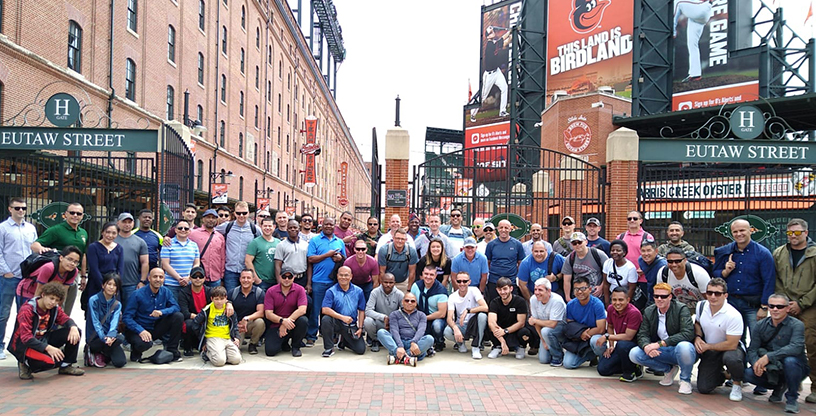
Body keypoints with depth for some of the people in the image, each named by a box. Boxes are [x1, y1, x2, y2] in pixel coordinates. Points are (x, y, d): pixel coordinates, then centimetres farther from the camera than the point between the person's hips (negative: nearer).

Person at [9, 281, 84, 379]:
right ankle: (26, 364, -1)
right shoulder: (27, 310, -22)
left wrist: (73, 327, -25)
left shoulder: (54, 308, -1)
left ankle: (66, 366, 5)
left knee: (76, 333, -11)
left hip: (44, 340, 7)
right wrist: (48, 347, -36)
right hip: (24, 345, -7)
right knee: (51, 361, -34)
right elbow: (26, 338, -26)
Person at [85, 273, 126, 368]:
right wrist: (104, 338, -30)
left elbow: (114, 323, -11)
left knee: (120, 362, -20)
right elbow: (95, 323, -15)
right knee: (120, 338, -32)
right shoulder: (93, 300, -7)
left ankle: (102, 352, 10)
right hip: (94, 339, -3)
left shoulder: (117, 305, 5)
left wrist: (110, 336, -32)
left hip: (110, 337, 4)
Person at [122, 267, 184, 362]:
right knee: (145, 343, -38)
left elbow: (175, 307, -9)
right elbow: (127, 317, -17)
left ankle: (172, 350, -4)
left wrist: (162, 312, -30)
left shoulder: (166, 292, -3)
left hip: (156, 328, 4)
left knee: (178, 316, -17)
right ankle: (135, 351, 2)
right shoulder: (138, 294, -16)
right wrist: (141, 331, -32)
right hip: (138, 329, -4)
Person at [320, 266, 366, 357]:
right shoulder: (331, 291, -8)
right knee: (326, 319, -35)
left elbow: (361, 311, 8)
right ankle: (329, 348, -14)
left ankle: (343, 340, 26)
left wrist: (360, 328, -1)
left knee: (361, 350, -8)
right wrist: (342, 317, -26)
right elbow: (325, 309, -20)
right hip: (336, 323, -2)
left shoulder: (358, 291, 2)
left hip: (352, 326, 3)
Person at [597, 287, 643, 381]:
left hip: (636, 344, -7)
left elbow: (628, 336, -28)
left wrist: (607, 337, -20)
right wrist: (611, 346, 1)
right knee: (602, 369, -3)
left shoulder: (634, 313, -26)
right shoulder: (610, 309, -5)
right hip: (620, 346, 7)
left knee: (622, 345, -40)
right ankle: (631, 366, 15)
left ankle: (630, 372, -13)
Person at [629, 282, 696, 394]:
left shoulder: (682, 309, -13)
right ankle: (669, 369, 9)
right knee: (634, 353, -15)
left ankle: (685, 380, -8)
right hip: (660, 352, 5)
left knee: (684, 346, -39)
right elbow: (642, 334, -2)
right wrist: (646, 346, -28)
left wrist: (660, 343, -32)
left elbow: (688, 334, -26)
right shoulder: (649, 311, 3)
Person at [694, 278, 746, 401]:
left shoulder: (733, 316, -25)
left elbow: (731, 344, -24)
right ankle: (721, 375, 29)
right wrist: (697, 337, -7)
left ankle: (737, 383, -8)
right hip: (709, 351, 5)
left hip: (730, 349, -4)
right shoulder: (701, 306, -6)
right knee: (703, 388, -6)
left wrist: (707, 346, -17)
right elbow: (698, 323, 14)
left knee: (731, 358, -42)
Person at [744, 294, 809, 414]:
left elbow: (796, 347, -32)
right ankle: (779, 387, 10)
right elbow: (752, 350, -7)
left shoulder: (796, 325, -14)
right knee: (748, 374, -22)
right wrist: (756, 363, -29)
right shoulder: (761, 325, -1)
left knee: (790, 360, -37)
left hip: (795, 368, -4)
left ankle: (792, 398, -11)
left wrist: (768, 356, -38)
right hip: (771, 370, 4)